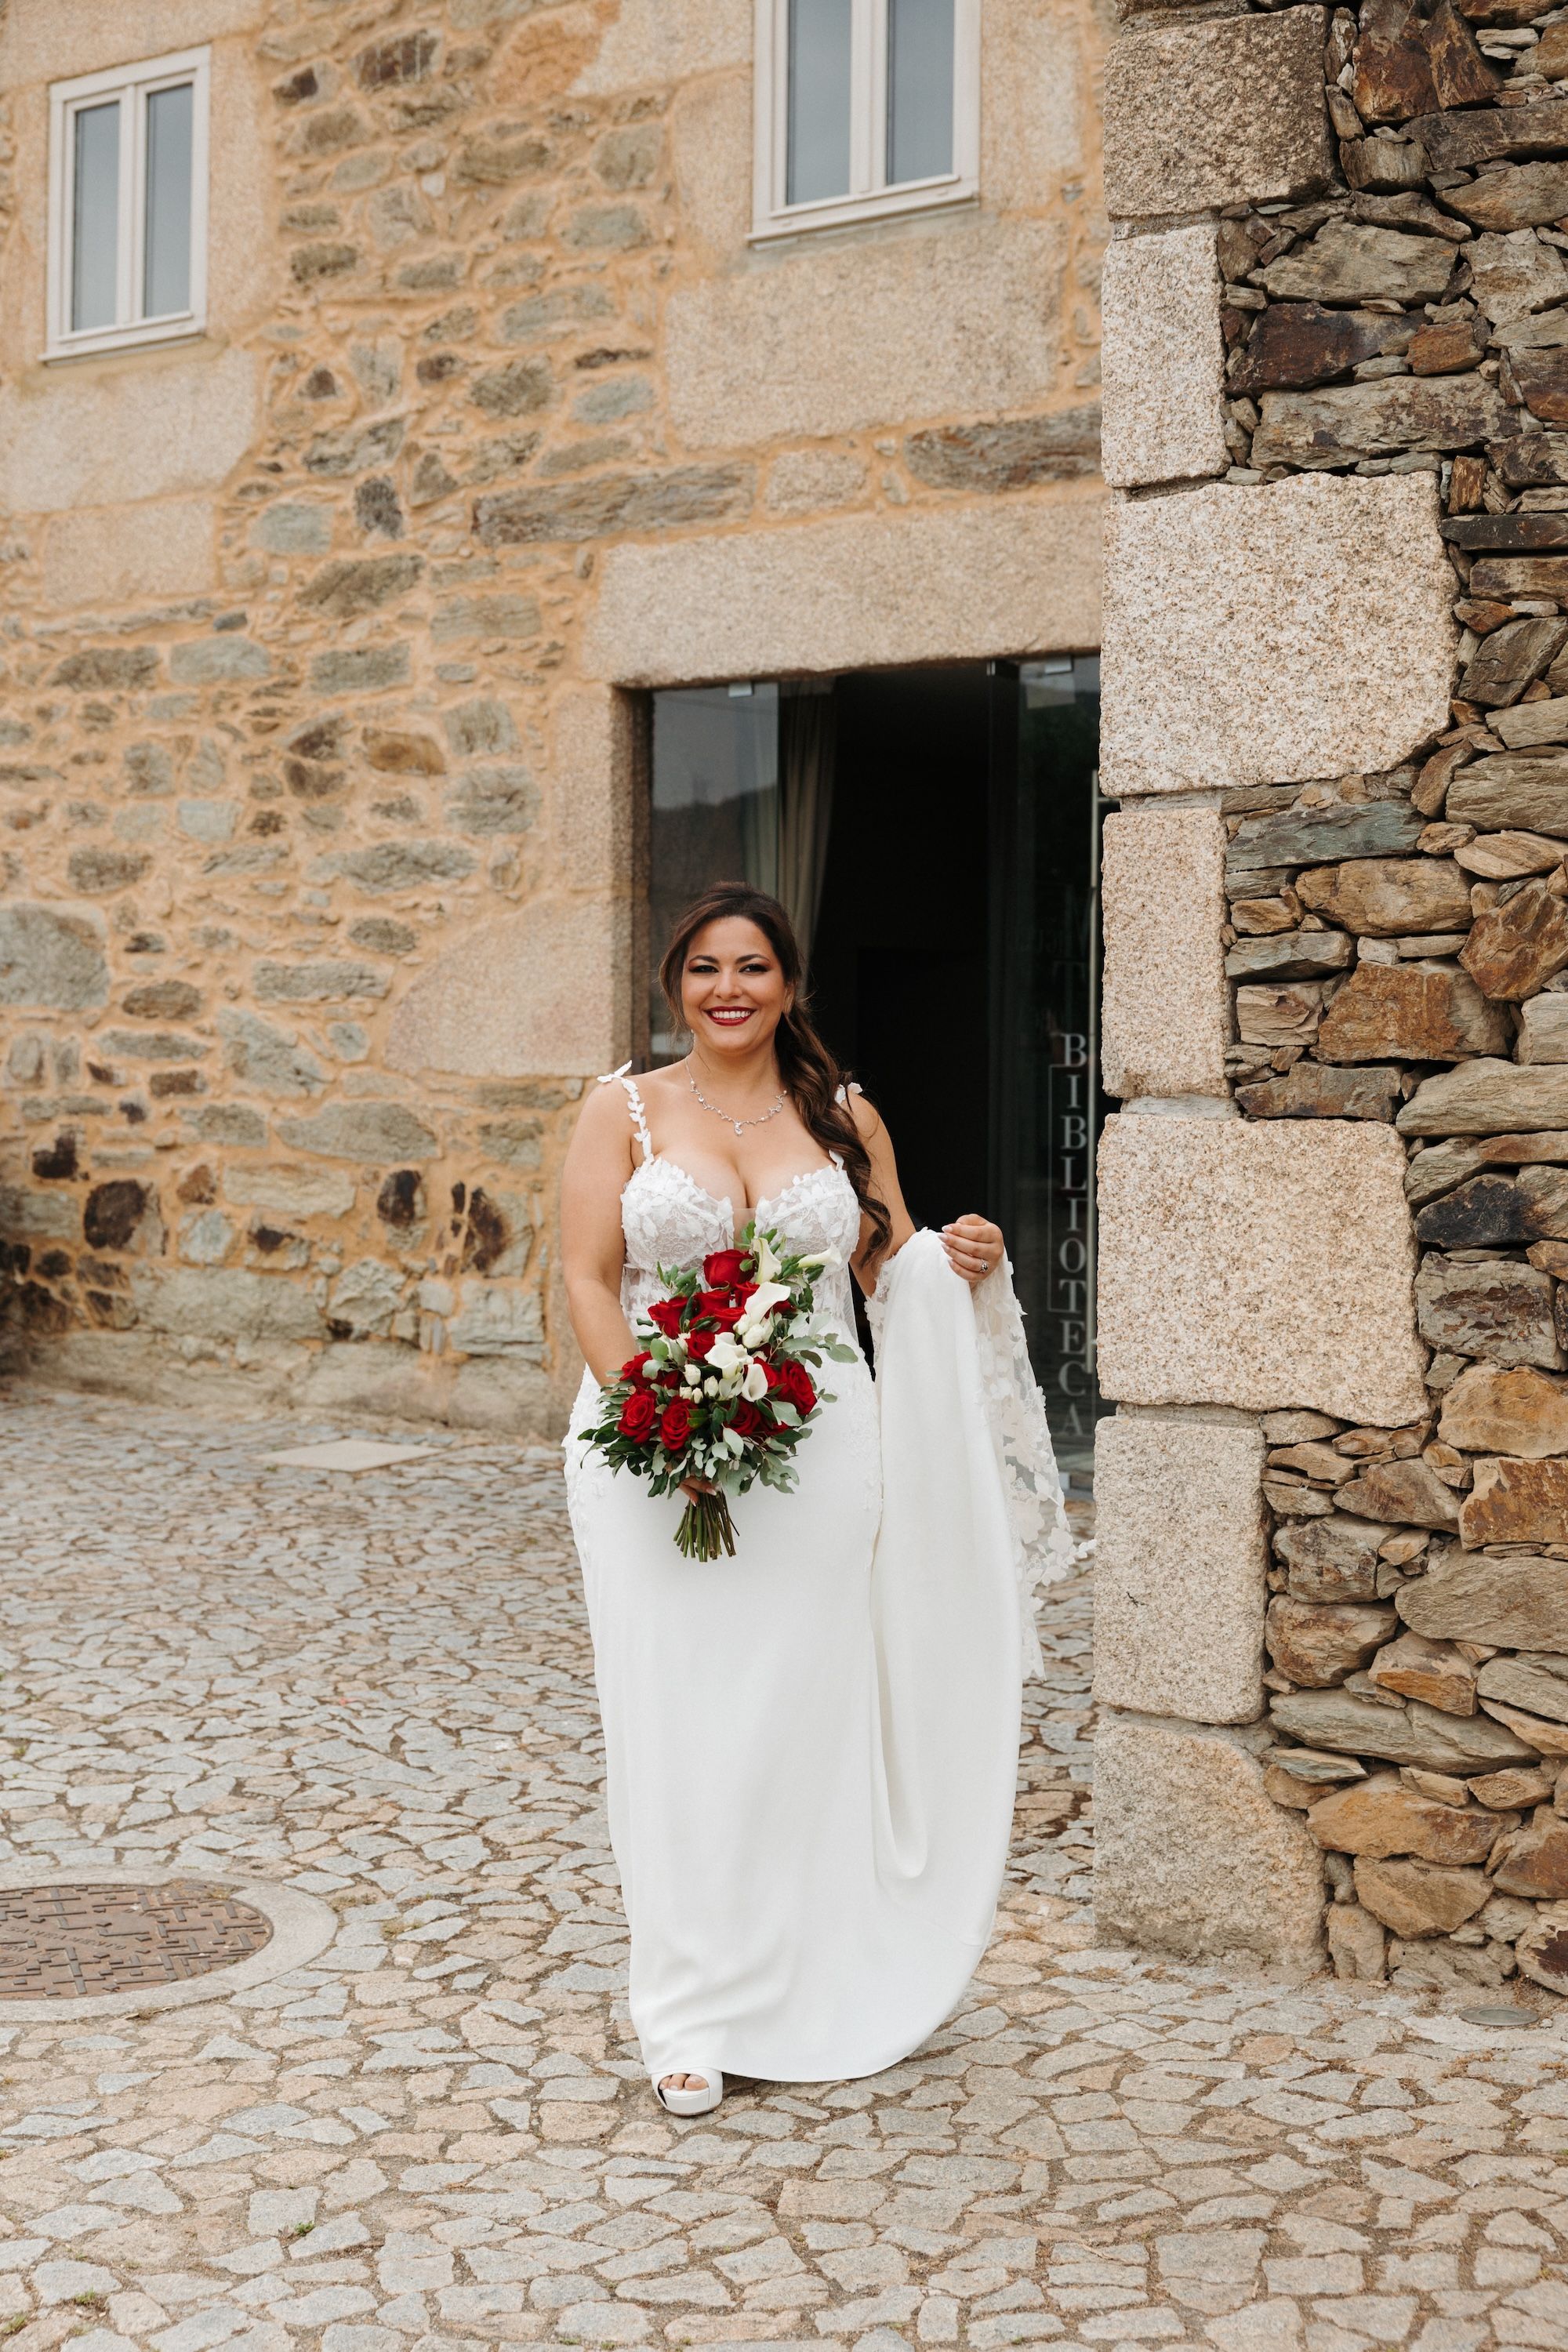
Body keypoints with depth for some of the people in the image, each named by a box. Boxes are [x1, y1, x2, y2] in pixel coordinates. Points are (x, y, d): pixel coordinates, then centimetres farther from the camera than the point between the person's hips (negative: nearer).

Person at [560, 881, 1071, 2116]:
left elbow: (895, 1275, 16)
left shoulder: (847, 1119, 10)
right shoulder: (625, 1110, 4)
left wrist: (962, 1267, -7)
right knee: (680, 1723, -2)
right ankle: (698, 2013, 6)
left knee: (808, 1716, 4)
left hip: (819, 1452, 2)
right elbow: (590, 1281, -2)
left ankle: (822, 1991, 18)